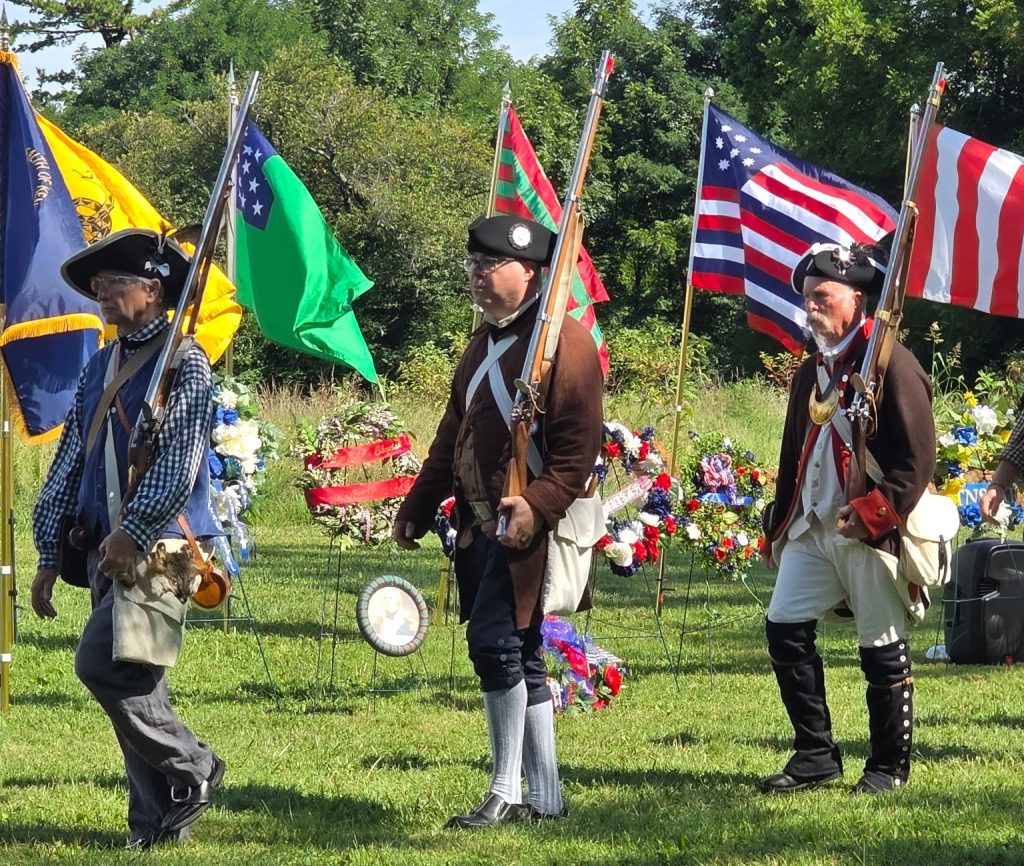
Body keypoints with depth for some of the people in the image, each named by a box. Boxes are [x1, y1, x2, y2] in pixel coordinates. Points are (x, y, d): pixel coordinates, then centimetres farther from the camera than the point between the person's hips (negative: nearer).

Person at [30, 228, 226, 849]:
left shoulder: (184, 363, -6)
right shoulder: (100, 367, 16)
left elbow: (179, 466, -15)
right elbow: (69, 463, 17)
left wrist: (132, 531, -22)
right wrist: (50, 556, 14)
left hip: (160, 546, -7)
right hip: (109, 548, 7)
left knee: (101, 662, -17)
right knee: (133, 682, 6)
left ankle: (193, 769, -1)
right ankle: (156, 821, 12)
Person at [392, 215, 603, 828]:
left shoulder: (565, 340, -11)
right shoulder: (487, 340, 18)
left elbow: (580, 443, -18)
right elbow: (455, 431, 24)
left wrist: (538, 506, -29)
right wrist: (418, 507, 23)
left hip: (526, 528, -9)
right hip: (481, 525, 9)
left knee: (494, 642, -15)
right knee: (520, 657, 11)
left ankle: (507, 794, -8)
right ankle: (545, 795, 16)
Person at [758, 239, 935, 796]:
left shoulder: (891, 364, -10)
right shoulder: (812, 371, 16)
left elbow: (917, 459, -15)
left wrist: (871, 514, -23)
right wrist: (777, 524, 18)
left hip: (870, 534, -8)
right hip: (812, 526, 8)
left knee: (882, 649, 0)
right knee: (785, 627, 2)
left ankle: (890, 766, 12)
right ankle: (815, 755, 12)